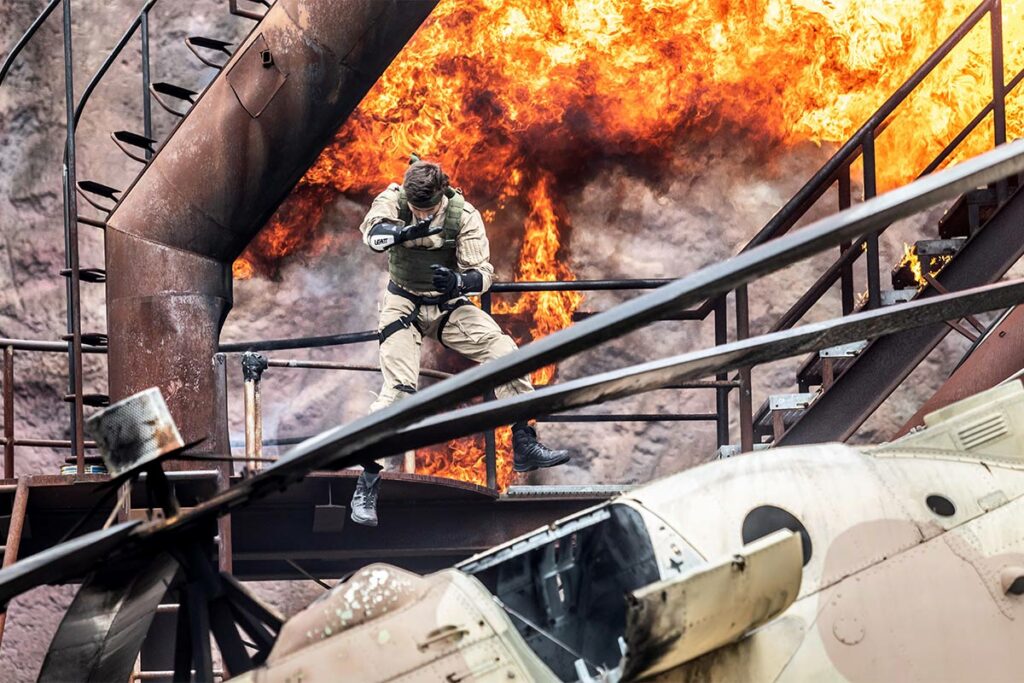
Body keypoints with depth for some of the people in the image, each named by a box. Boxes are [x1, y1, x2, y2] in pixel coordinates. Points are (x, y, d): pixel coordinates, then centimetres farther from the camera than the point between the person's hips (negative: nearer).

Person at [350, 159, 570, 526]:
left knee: (506, 353, -15)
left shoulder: (464, 215, -17)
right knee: (399, 389, -17)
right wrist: (407, 232, -60)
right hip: (404, 306, -2)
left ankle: (524, 447, -2)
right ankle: (366, 487, -9)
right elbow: (374, 234, -40)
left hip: (450, 305, 2)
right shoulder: (392, 200, -19)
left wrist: (459, 282, -41)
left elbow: (483, 273, -18)